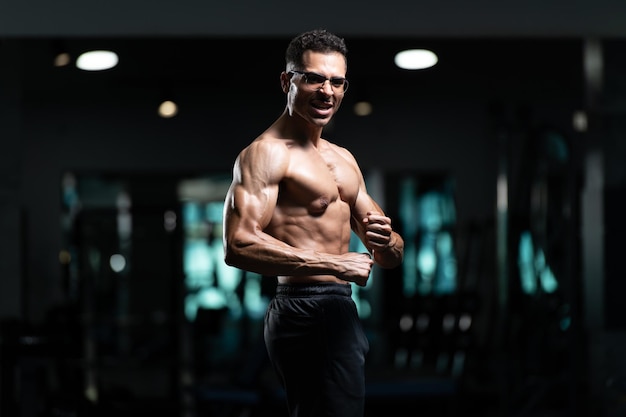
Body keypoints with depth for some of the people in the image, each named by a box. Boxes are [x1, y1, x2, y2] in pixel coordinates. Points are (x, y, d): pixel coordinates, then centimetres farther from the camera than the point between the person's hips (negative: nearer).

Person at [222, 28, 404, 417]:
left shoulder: (343, 159, 19)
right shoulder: (267, 152, -10)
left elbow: (393, 257, 18)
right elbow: (238, 245, -24)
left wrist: (386, 241, -7)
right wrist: (334, 264, -24)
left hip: (340, 309, 10)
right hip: (306, 310, -9)